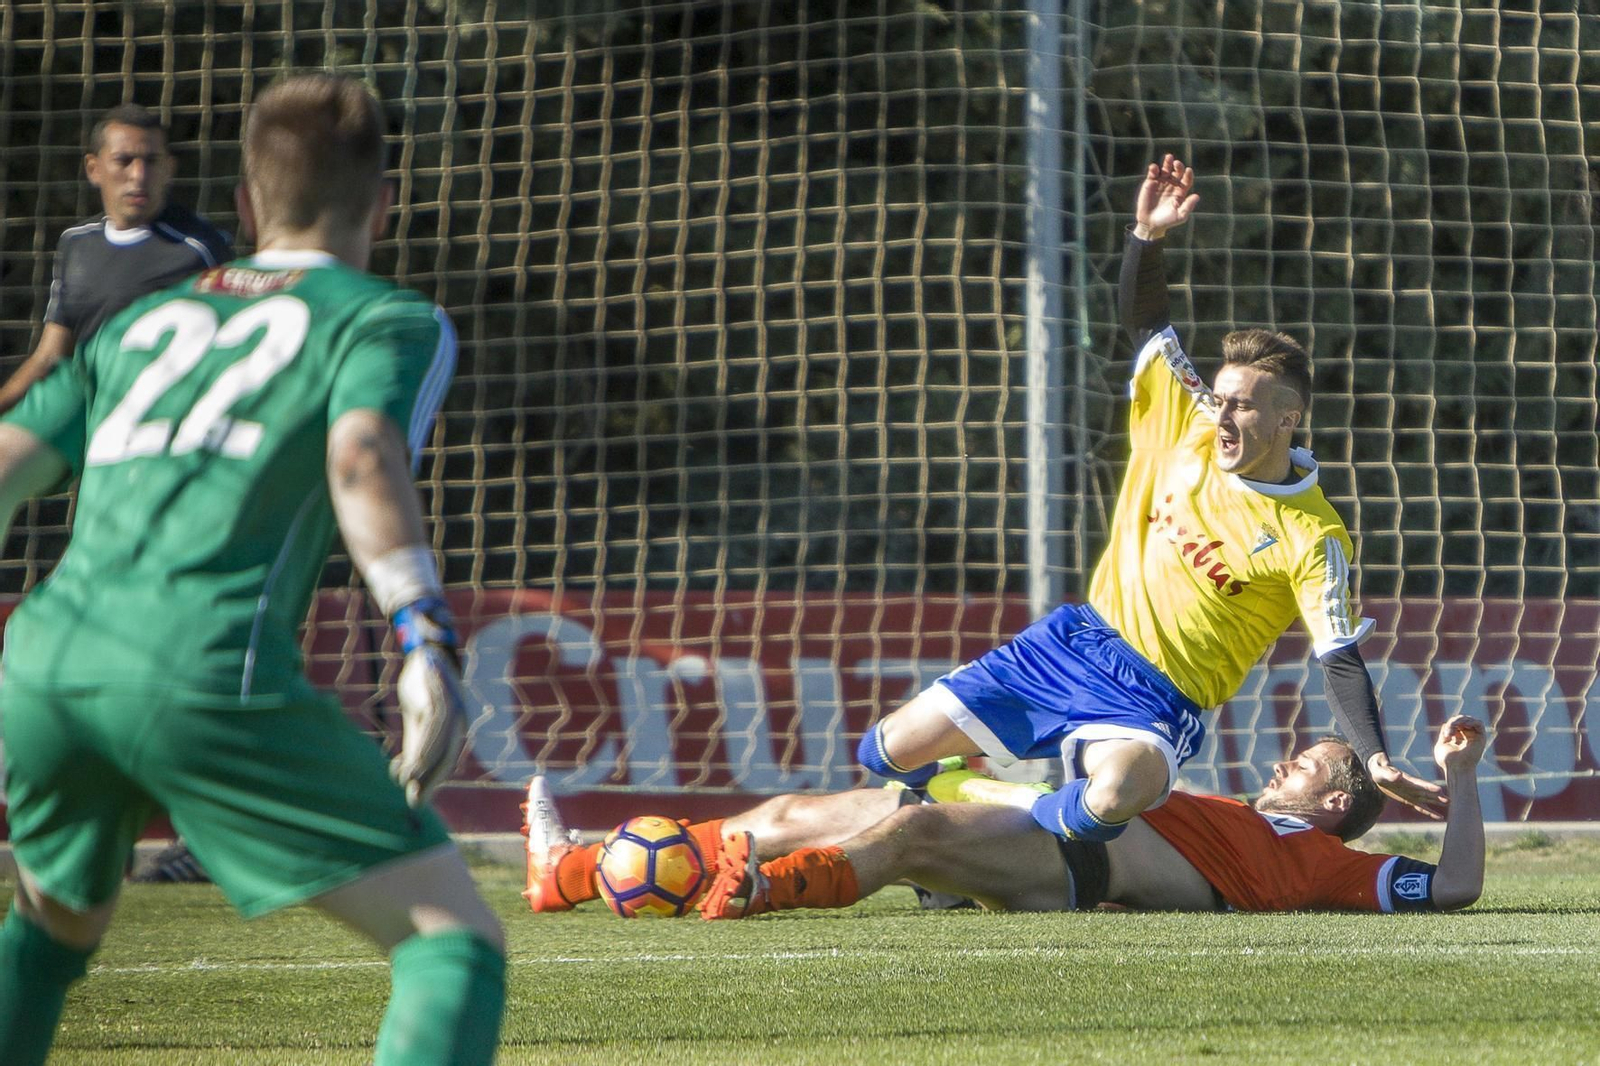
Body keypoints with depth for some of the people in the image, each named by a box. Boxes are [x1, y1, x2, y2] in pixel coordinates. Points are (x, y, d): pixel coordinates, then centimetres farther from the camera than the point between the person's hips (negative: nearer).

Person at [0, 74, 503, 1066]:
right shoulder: (390, 318, 12)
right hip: (206, 670, -6)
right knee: (458, 940, -3)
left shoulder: (145, 320, 28)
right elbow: (363, 456, -9)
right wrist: (428, 644, -20)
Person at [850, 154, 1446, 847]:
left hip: (1155, 705, -5)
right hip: (1075, 640, 5)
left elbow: (1341, 661, -13)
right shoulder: (1188, 431, 2)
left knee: (1113, 797, -41)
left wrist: (1376, 762, -26)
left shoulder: (1313, 539, -12)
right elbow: (1145, 321, 10)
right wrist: (1147, 235, -6)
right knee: (890, 752, -2)